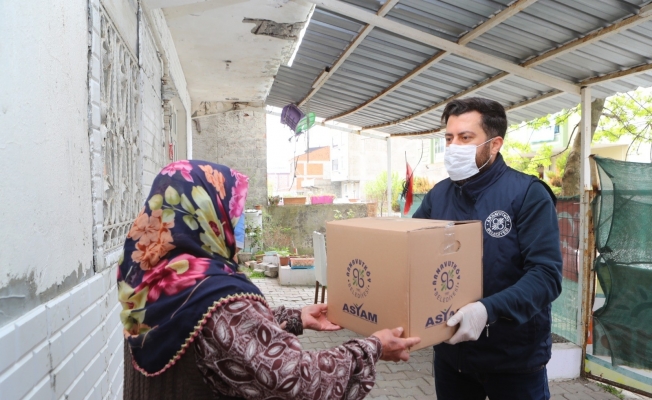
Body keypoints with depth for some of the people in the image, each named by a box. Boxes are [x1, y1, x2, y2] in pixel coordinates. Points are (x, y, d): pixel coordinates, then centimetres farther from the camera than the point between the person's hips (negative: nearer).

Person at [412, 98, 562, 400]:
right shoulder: (437, 195, 0)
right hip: (450, 351, 4)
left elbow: (546, 274, -21)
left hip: (514, 357, -4)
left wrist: (488, 310, -34)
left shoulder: (528, 194, -14)